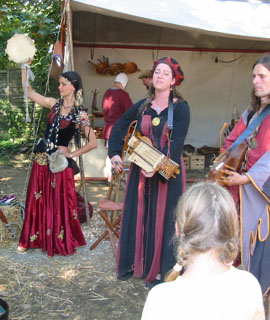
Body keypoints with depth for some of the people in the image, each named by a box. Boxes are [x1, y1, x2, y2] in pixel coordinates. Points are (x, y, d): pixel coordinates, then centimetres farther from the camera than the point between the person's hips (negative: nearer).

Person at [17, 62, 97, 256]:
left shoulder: (80, 114, -11)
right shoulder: (54, 104, 5)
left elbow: (93, 143, -13)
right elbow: (29, 92, 10)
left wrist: (71, 154, -11)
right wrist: (25, 68, 3)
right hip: (42, 158, 5)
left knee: (59, 203, 6)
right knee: (37, 201, 11)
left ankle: (61, 242, 24)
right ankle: (33, 239, 27)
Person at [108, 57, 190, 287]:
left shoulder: (181, 108, -7)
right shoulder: (142, 106, 6)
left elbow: (176, 143, -16)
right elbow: (119, 128, 12)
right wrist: (115, 153, -2)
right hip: (141, 169, 5)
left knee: (162, 219, 4)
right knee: (136, 216, 12)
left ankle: (159, 270, 18)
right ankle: (134, 263, 29)